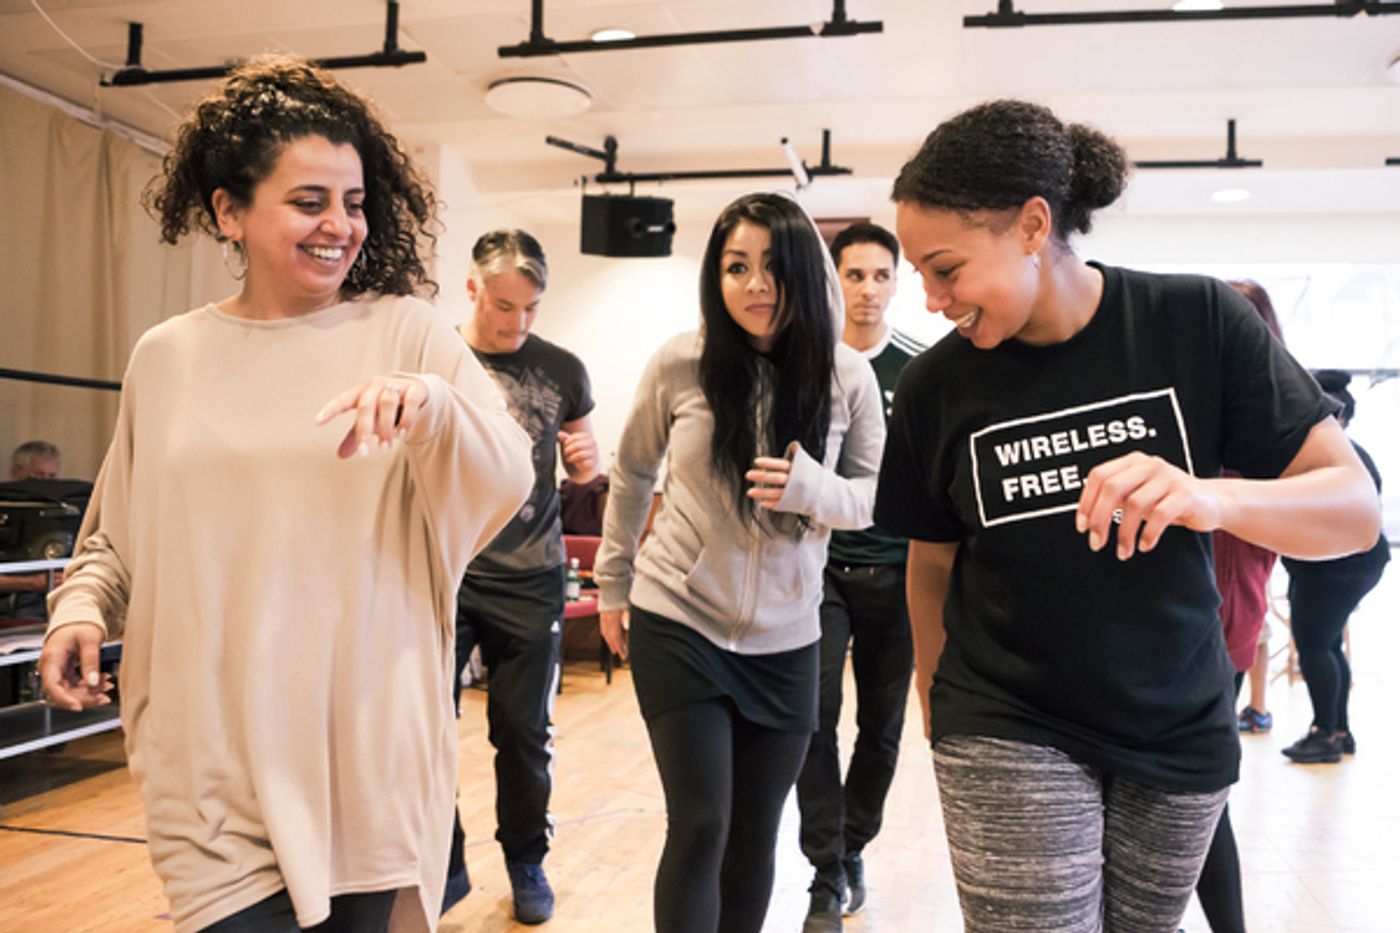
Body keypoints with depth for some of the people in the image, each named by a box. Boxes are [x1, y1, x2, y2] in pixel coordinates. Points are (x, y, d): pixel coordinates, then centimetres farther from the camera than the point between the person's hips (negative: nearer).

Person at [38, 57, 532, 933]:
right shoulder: (167, 358, 6)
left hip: (368, 747, -1)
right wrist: (83, 606, -1)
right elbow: (118, 534, 17)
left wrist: (430, 402, -28)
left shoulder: (407, 331, 0)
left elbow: (505, 483, -11)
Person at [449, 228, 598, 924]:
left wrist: (587, 462, -8)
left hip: (529, 581, 1)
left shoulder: (561, 370, 3)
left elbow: (583, 471, 14)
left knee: (524, 729, 9)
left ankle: (526, 860, 31)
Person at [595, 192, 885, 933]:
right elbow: (631, 475, 6)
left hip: (785, 641, 2)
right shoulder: (679, 363, -9)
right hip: (678, 624, -2)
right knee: (700, 825, -3)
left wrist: (816, 490, -24)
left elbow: (874, 497, -1)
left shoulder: (848, 376, -7)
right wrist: (612, 585, 12)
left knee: (756, 834, 12)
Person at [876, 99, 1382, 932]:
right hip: (1008, 736, 0)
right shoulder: (937, 385, -7)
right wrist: (941, 696, 13)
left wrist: (1208, 498, -29)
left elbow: (1357, 508, -10)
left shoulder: (1200, 323, -10)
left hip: (1182, 732, 1)